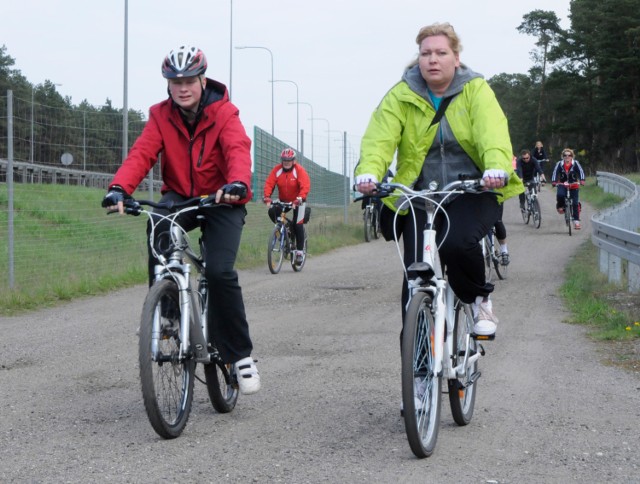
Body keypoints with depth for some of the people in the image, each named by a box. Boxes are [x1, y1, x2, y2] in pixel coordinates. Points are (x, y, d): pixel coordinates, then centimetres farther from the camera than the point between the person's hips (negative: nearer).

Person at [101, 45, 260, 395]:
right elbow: (141, 153, -16)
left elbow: (238, 150, -28)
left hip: (221, 200, -2)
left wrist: (237, 184, -50)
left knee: (219, 271, -22)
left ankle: (240, 354, -5)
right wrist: (119, 188, -36)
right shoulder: (161, 116, -3)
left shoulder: (223, 113, -11)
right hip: (179, 197, 2)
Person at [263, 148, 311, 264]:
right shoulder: (277, 170, -8)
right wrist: (267, 197, -31)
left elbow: (305, 186, -27)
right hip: (283, 201, 3)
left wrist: (299, 199, -41)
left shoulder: (299, 170, -17)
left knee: (298, 224, -10)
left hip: (298, 201, -3)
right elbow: (269, 183, -15)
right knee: (272, 212, -23)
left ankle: (300, 251, 0)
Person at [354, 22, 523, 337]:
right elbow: (380, 137, -14)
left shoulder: (475, 90, -3)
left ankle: (480, 299, 1)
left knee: (457, 243, -30)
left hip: (471, 193, -2)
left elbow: (492, 133, -21)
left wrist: (496, 168, -42)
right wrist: (369, 172, -36)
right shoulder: (401, 96, 0)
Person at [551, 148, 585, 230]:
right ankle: (560, 206, 1)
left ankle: (576, 221, -2)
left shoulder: (575, 163, -11)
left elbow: (581, 171, -18)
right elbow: (555, 172, -18)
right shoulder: (559, 164, -10)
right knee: (560, 195, -32)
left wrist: (582, 180, -36)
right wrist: (553, 181, -35)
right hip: (562, 184, 0)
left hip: (573, 184, 0)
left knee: (575, 203, -7)